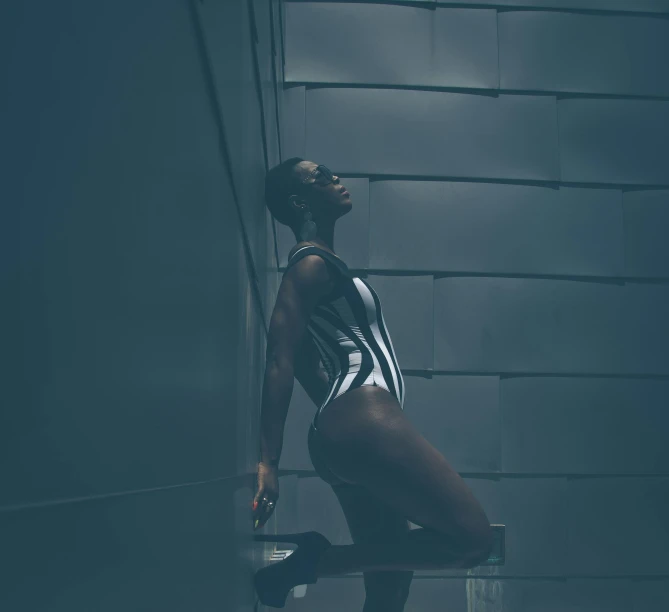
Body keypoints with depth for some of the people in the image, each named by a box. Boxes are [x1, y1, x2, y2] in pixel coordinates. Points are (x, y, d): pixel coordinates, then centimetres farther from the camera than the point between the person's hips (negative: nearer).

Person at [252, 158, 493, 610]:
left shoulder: (320, 266, 25)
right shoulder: (312, 263, -4)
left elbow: (307, 365, 27)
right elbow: (281, 361, -14)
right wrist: (269, 460, -20)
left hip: (348, 428, 10)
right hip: (364, 422, -10)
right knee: (473, 537, -12)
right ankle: (316, 560, -12)